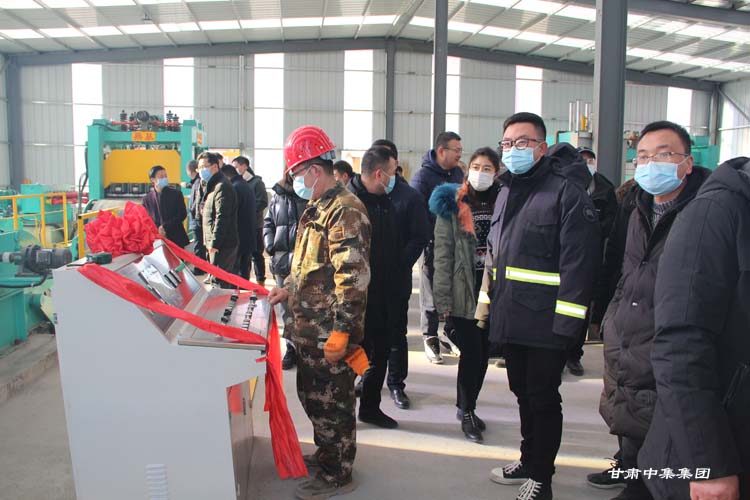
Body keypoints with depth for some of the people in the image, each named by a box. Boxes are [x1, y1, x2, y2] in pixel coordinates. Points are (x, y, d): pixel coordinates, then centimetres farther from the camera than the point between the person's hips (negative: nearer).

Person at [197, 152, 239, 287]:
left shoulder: (222, 187, -15)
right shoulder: (213, 186, 20)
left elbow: (222, 217, -21)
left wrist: (214, 243, -21)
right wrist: (210, 242, 20)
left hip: (222, 245, -10)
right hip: (217, 243, 10)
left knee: (219, 282, -8)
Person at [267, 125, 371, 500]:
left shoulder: (345, 210, -19)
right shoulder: (318, 209, 13)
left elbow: (353, 277, -25)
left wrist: (339, 334, -25)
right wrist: (289, 290, 15)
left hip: (329, 333, -10)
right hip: (309, 328, 10)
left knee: (332, 402, 5)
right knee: (311, 395, 22)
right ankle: (327, 453, 40)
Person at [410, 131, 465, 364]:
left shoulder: (458, 173, 10)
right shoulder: (423, 176, -9)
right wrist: (425, 243, -19)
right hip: (433, 245, -6)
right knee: (431, 293, 3)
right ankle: (430, 338, 14)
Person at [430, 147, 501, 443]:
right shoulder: (453, 205, 0)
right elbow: (442, 253, -5)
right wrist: (442, 297, -11)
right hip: (463, 291, -3)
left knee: (483, 353, 9)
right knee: (471, 352, -2)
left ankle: (466, 407, 27)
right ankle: (467, 412, 15)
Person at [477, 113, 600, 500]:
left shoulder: (566, 190, -11)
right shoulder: (506, 190, 15)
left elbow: (579, 260, -17)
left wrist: (566, 320, -20)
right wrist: (486, 302, 18)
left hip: (545, 323, -7)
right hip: (509, 319, 8)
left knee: (543, 399, 5)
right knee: (523, 393, 20)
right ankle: (529, 460, 37)